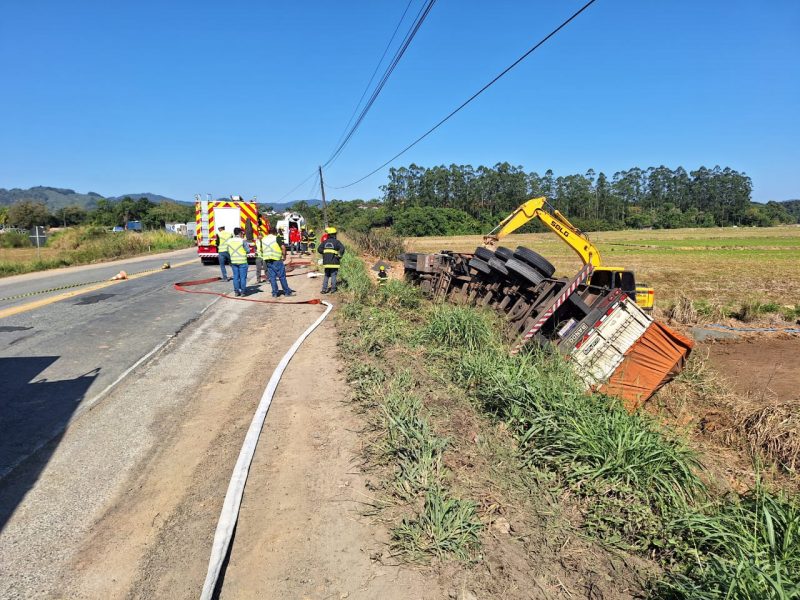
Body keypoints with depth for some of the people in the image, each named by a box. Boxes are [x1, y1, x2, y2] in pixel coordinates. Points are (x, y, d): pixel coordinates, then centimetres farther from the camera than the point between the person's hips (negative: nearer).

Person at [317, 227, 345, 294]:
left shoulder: (325, 242, 7)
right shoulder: (336, 242, -5)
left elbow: (319, 249, 6)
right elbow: (342, 248, -19)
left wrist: (324, 253, 15)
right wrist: (340, 255, -8)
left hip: (326, 262, 3)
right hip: (334, 262, -3)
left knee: (326, 276, 14)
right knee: (333, 275, 5)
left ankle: (324, 289, 8)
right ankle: (333, 289, 7)